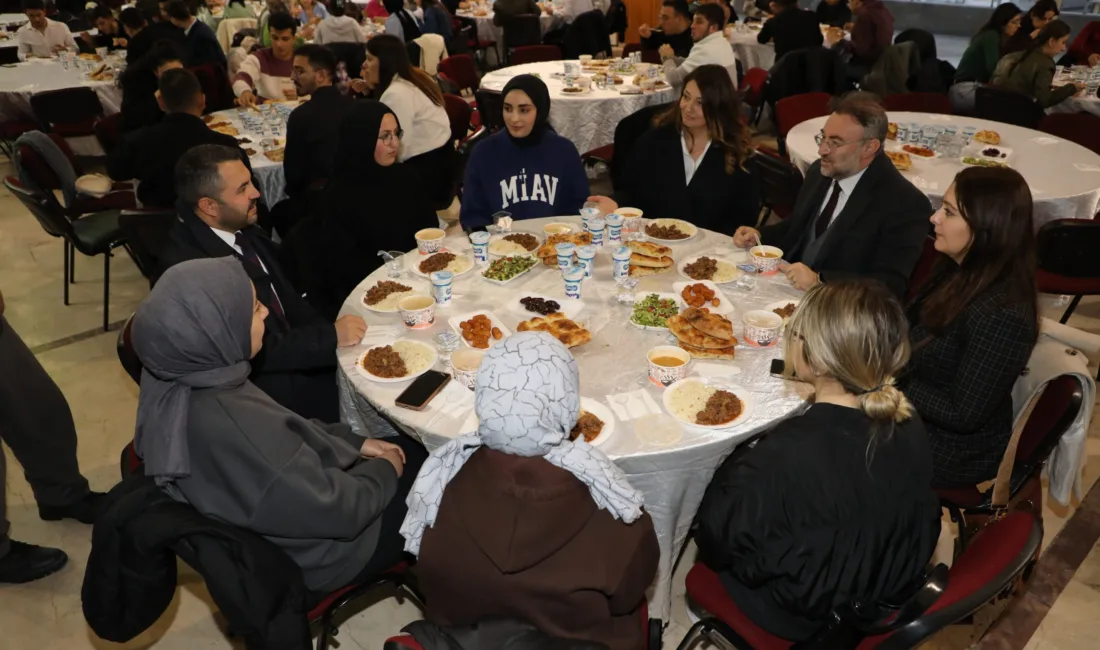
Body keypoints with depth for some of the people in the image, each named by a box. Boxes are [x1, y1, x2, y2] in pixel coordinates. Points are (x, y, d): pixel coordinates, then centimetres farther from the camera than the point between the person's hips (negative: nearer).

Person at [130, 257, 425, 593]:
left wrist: (353, 441, 2)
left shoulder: (180, 379, -14)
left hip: (297, 493, 7)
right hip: (318, 550, -7)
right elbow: (336, 510, -28)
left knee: (416, 449, 17)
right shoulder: (230, 428, -40)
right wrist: (385, 471, -10)